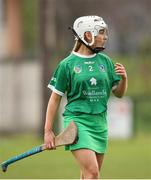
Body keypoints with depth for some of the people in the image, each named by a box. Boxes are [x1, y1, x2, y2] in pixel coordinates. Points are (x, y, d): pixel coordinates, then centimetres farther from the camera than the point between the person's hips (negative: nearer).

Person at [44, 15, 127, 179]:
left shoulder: (105, 61, 10)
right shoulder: (67, 64, -4)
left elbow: (119, 93, 15)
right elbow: (55, 98, 0)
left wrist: (123, 78, -7)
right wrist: (48, 131, -3)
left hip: (100, 123, 5)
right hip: (77, 121, -5)